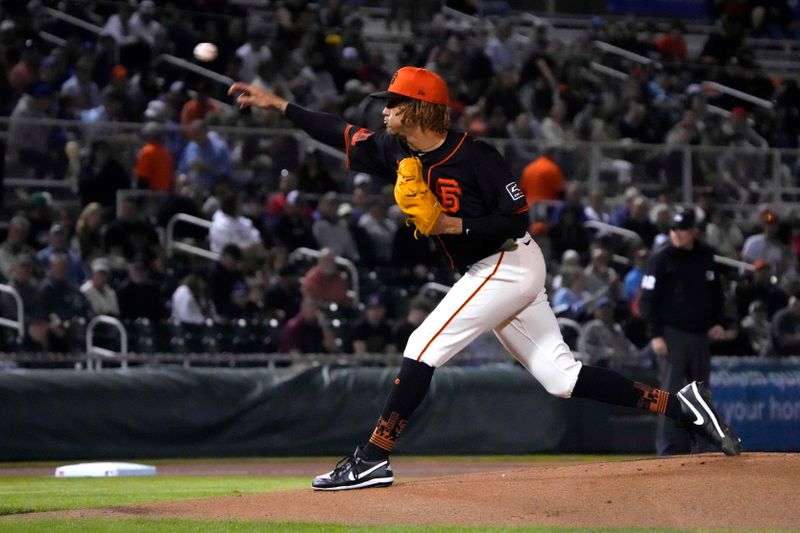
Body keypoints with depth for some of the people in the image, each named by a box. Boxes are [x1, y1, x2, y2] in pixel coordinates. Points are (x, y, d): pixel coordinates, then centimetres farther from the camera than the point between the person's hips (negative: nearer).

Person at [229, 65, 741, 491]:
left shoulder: (474, 157, -19)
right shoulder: (398, 152, 4)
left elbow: (517, 219, -18)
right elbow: (342, 133, 12)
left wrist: (456, 226, -25)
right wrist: (279, 104, 8)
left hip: (508, 265, -9)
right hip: (492, 274, 9)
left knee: (423, 349, -14)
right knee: (560, 376, 6)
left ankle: (373, 459, -13)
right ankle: (680, 404, 7)